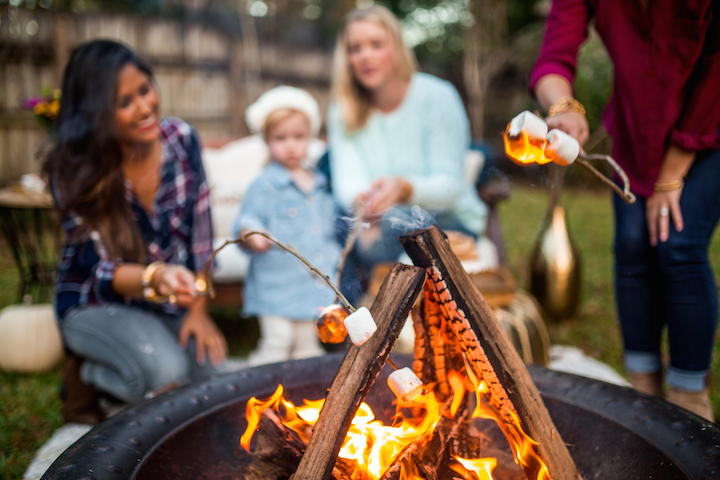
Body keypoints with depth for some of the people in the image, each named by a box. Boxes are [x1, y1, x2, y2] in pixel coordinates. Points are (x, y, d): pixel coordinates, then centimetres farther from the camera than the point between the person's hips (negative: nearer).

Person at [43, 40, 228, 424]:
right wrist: (154, 277, -43)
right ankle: (82, 376, 3)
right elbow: (99, 269, -21)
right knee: (164, 370, -30)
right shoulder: (72, 172, -20)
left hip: (172, 297, 5)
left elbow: (200, 226, -4)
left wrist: (199, 307, -7)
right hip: (97, 304, -4)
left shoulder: (180, 139, -11)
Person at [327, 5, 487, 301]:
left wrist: (404, 188, -37)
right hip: (380, 221, 3)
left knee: (392, 224, -35)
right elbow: (347, 180, -12)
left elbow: (450, 184, -15)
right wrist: (362, 201, -37)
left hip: (448, 221, -3)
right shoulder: (343, 113, 3)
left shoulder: (436, 96, -8)